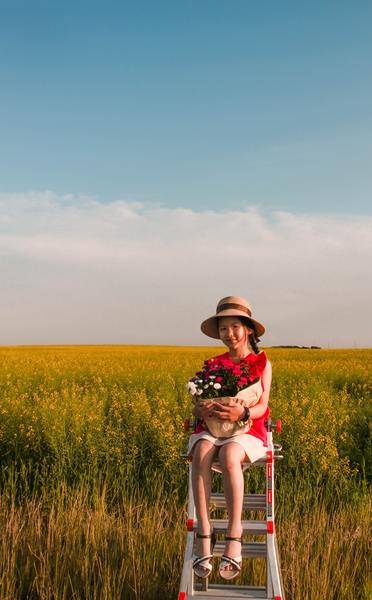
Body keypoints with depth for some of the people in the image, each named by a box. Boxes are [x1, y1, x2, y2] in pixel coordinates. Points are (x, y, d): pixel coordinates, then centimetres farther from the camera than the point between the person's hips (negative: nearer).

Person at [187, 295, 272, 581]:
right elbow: (197, 406, 5)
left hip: (247, 431, -2)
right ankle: (204, 535, -39)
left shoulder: (262, 363, 8)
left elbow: (262, 407, -3)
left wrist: (242, 413, -26)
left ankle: (234, 535, -37)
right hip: (212, 430, 2)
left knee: (229, 456, -38)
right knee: (201, 453, -35)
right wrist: (202, 410, -21)